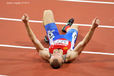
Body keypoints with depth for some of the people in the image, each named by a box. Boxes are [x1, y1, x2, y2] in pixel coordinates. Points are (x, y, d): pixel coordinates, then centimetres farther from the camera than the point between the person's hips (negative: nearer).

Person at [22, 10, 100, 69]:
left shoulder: (47, 55, -43)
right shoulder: (69, 57, -45)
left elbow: (34, 41, -43)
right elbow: (83, 43, -49)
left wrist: (27, 24, -50)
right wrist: (92, 28, -59)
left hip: (54, 38, 0)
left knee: (47, 12, 9)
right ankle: (67, 27, 65)